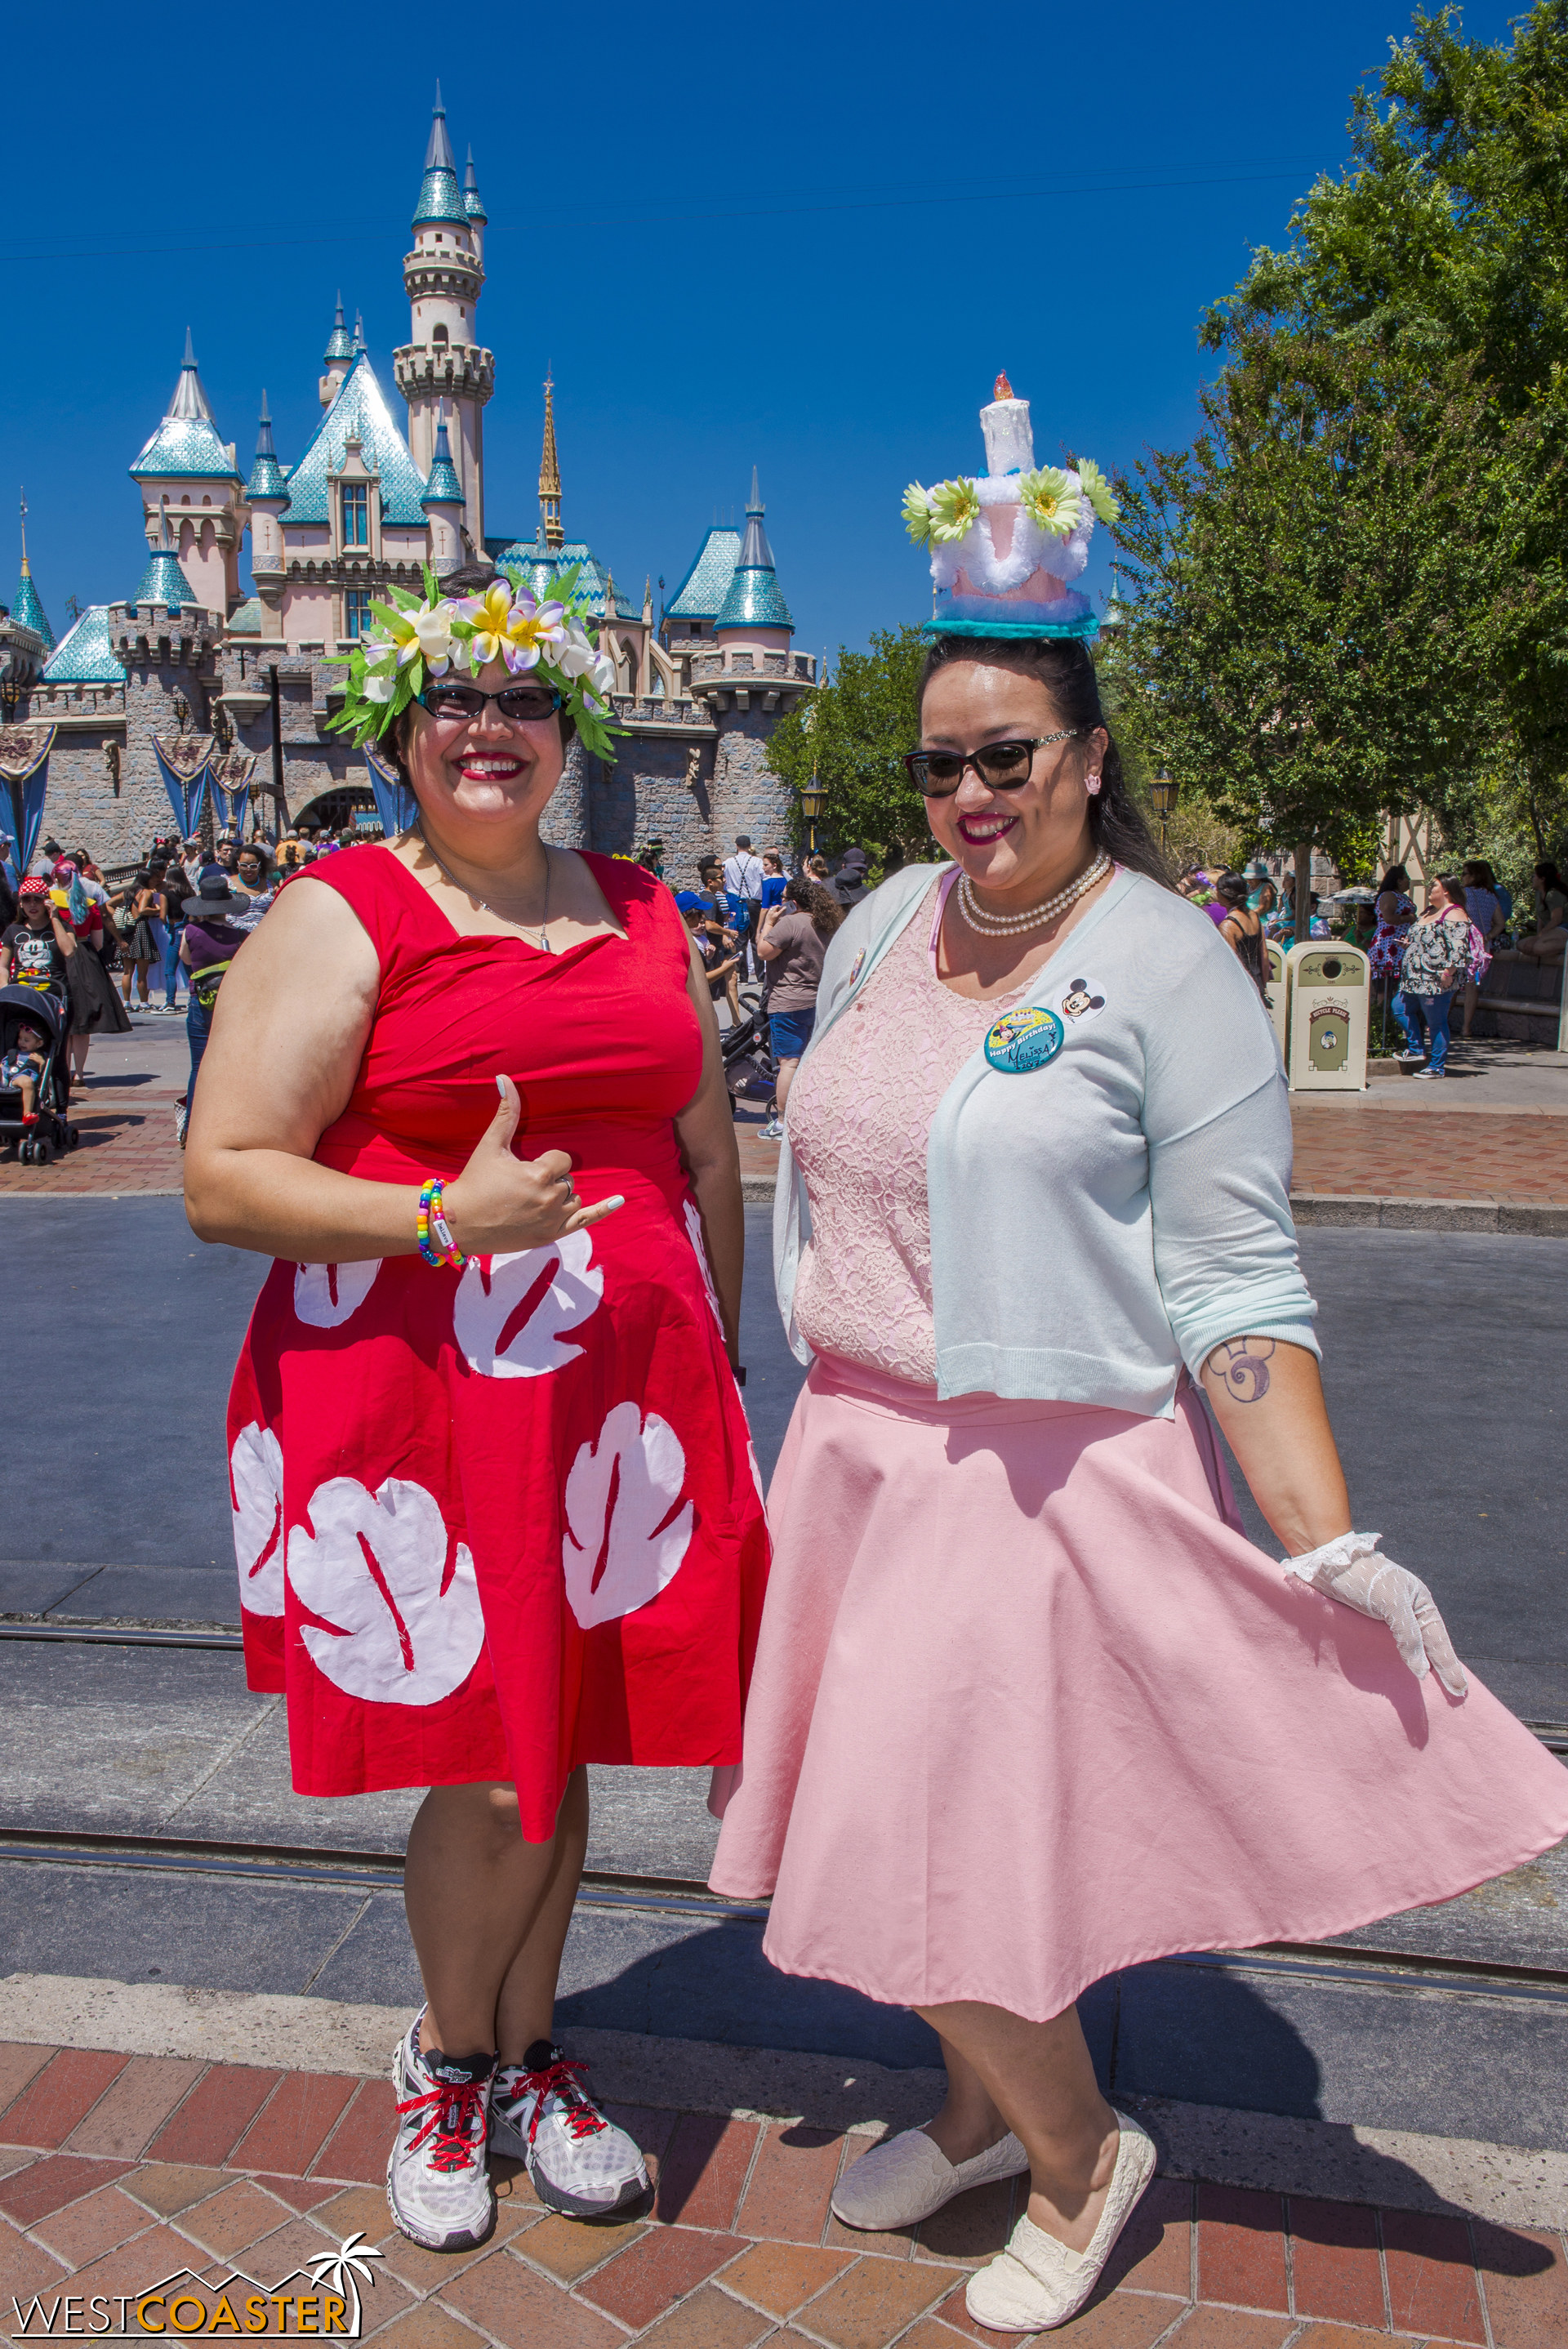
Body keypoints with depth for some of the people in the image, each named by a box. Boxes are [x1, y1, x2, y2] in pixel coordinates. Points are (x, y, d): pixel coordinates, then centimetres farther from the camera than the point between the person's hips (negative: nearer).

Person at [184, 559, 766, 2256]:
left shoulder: (639, 912, 13)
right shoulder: (339, 918, -4)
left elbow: (707, 1148, 19)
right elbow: (223, 1178, -11)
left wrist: (718, 1364, 15)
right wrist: (443, 1218, -23)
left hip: (620, 1399, 5)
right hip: (419, 1405, -4)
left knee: (567, 1739, 13)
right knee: (492, 1766, 3)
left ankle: (524, 2053, 38)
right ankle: (447, 2060, 34)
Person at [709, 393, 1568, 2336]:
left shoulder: (1168, 969, -12)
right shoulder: (887, 923, 6)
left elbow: (1236, 1282, -15)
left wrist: (1332, 1549, -20)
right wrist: (816, 1402, 16)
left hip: (1053, 1466, -6)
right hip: (861, 1445, 6)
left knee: (951, 1829, -1)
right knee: (898, 1811, 16)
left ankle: (1080, 2156, 29)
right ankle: (981, 2109, 43)